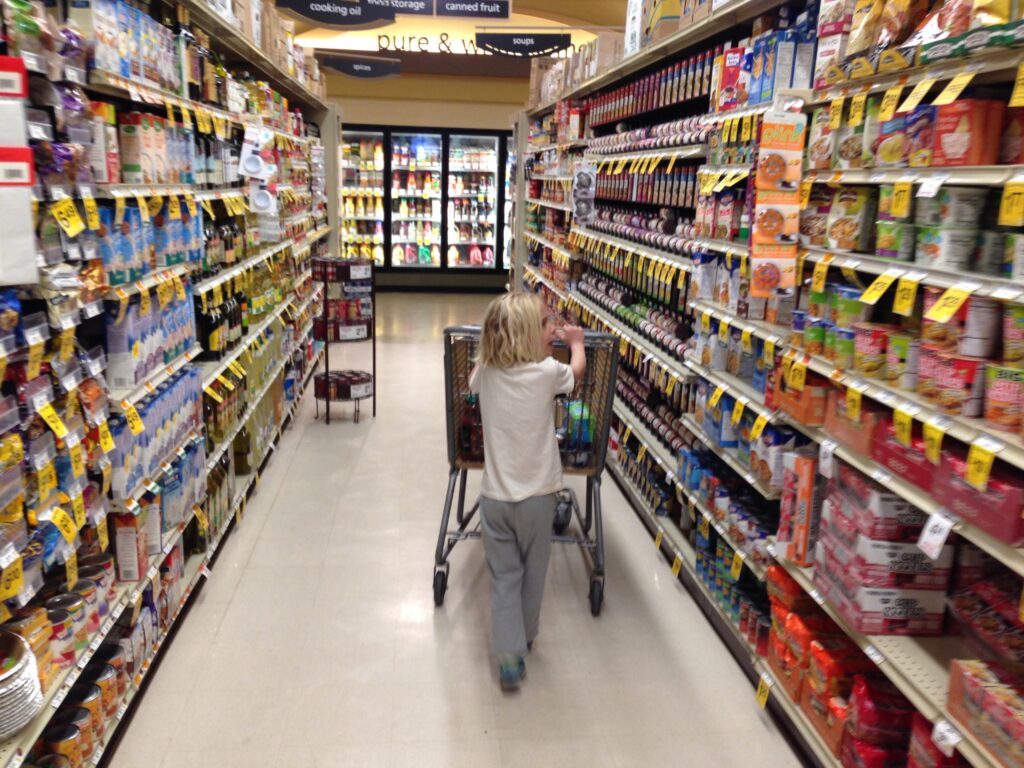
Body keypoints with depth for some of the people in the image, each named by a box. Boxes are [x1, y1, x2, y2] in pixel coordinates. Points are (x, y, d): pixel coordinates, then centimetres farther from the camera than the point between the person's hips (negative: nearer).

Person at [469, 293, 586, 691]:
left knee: (504, 576, 11)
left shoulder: (486, 371, -6)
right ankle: (525, 637, 38)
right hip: (537, 495, -1)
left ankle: (509, 655, 7)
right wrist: (575, 340, 26)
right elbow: (578, 370, 6)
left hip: (495, 496, 2)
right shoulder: (546, 371, -15)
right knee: (532, 573, 19)